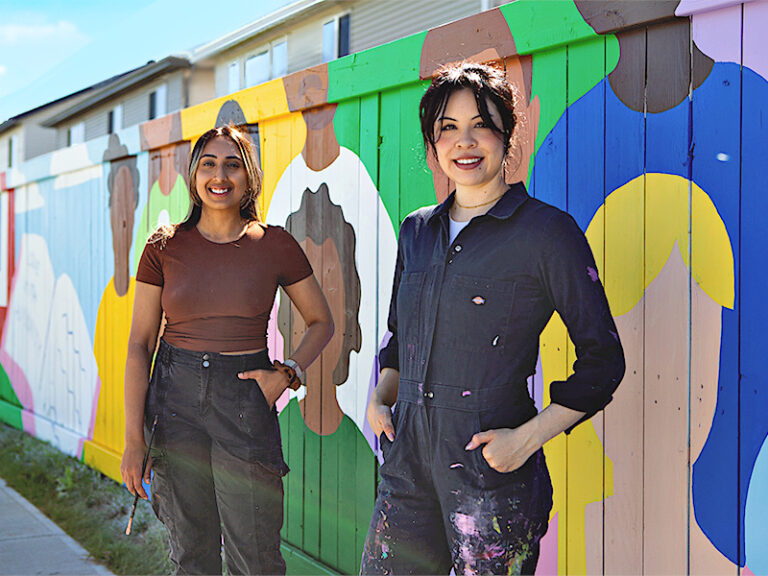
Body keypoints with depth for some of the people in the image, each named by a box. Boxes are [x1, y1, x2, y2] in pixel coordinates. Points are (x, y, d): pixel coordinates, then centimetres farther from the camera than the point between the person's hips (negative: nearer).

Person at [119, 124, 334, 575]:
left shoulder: (275, 245, 0)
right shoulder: (165, 247, 2)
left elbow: (322, 322, 11)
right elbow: (140, 344, 2)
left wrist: (286, 374, -7)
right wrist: (133, 438, -3)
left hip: (246, 400, -1)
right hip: (176, 394, 1)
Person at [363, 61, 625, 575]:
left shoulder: (548, 231, -7)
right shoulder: (417, 231, 12)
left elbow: (603, 358, -6)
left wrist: (528, 437, -13)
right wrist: (380, 398, 6)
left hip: (491, 474, -5)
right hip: (409, 462, 6)